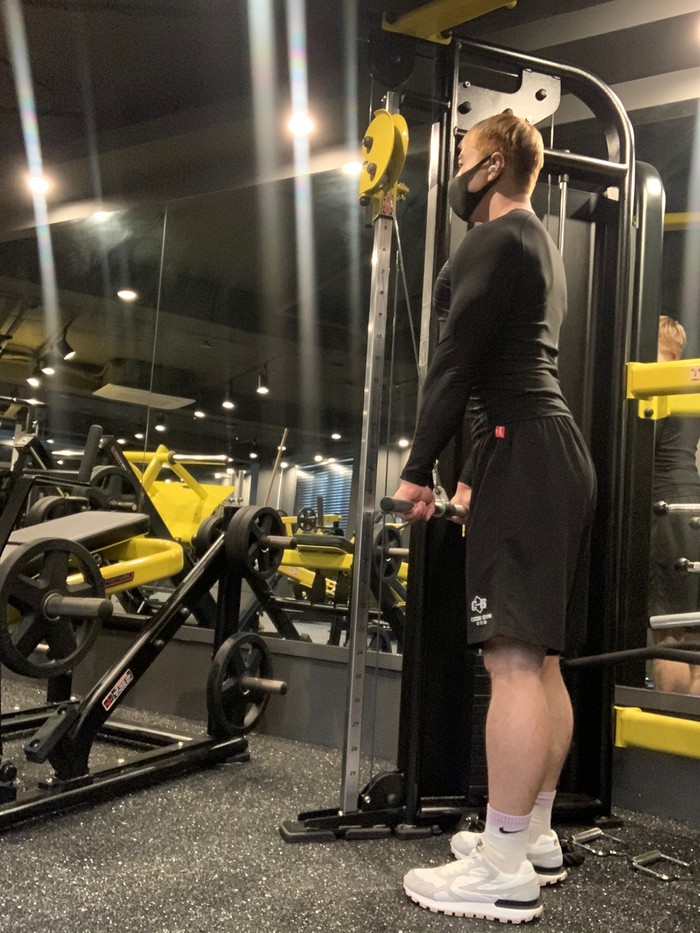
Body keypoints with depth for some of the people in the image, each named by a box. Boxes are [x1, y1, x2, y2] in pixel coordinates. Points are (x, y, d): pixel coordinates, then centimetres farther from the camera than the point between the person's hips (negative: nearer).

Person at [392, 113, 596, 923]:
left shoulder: (492, 241, -4)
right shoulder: (540, 248, 28)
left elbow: (457, 361, -13)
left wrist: (418, 468, -8)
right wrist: (475, 479, 26)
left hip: (524, 452, -11)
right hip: (554, 450, 11)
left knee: (512, 657, -11)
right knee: (539, 656, 11)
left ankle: (505, 867, -4)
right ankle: (534, 837, 21)